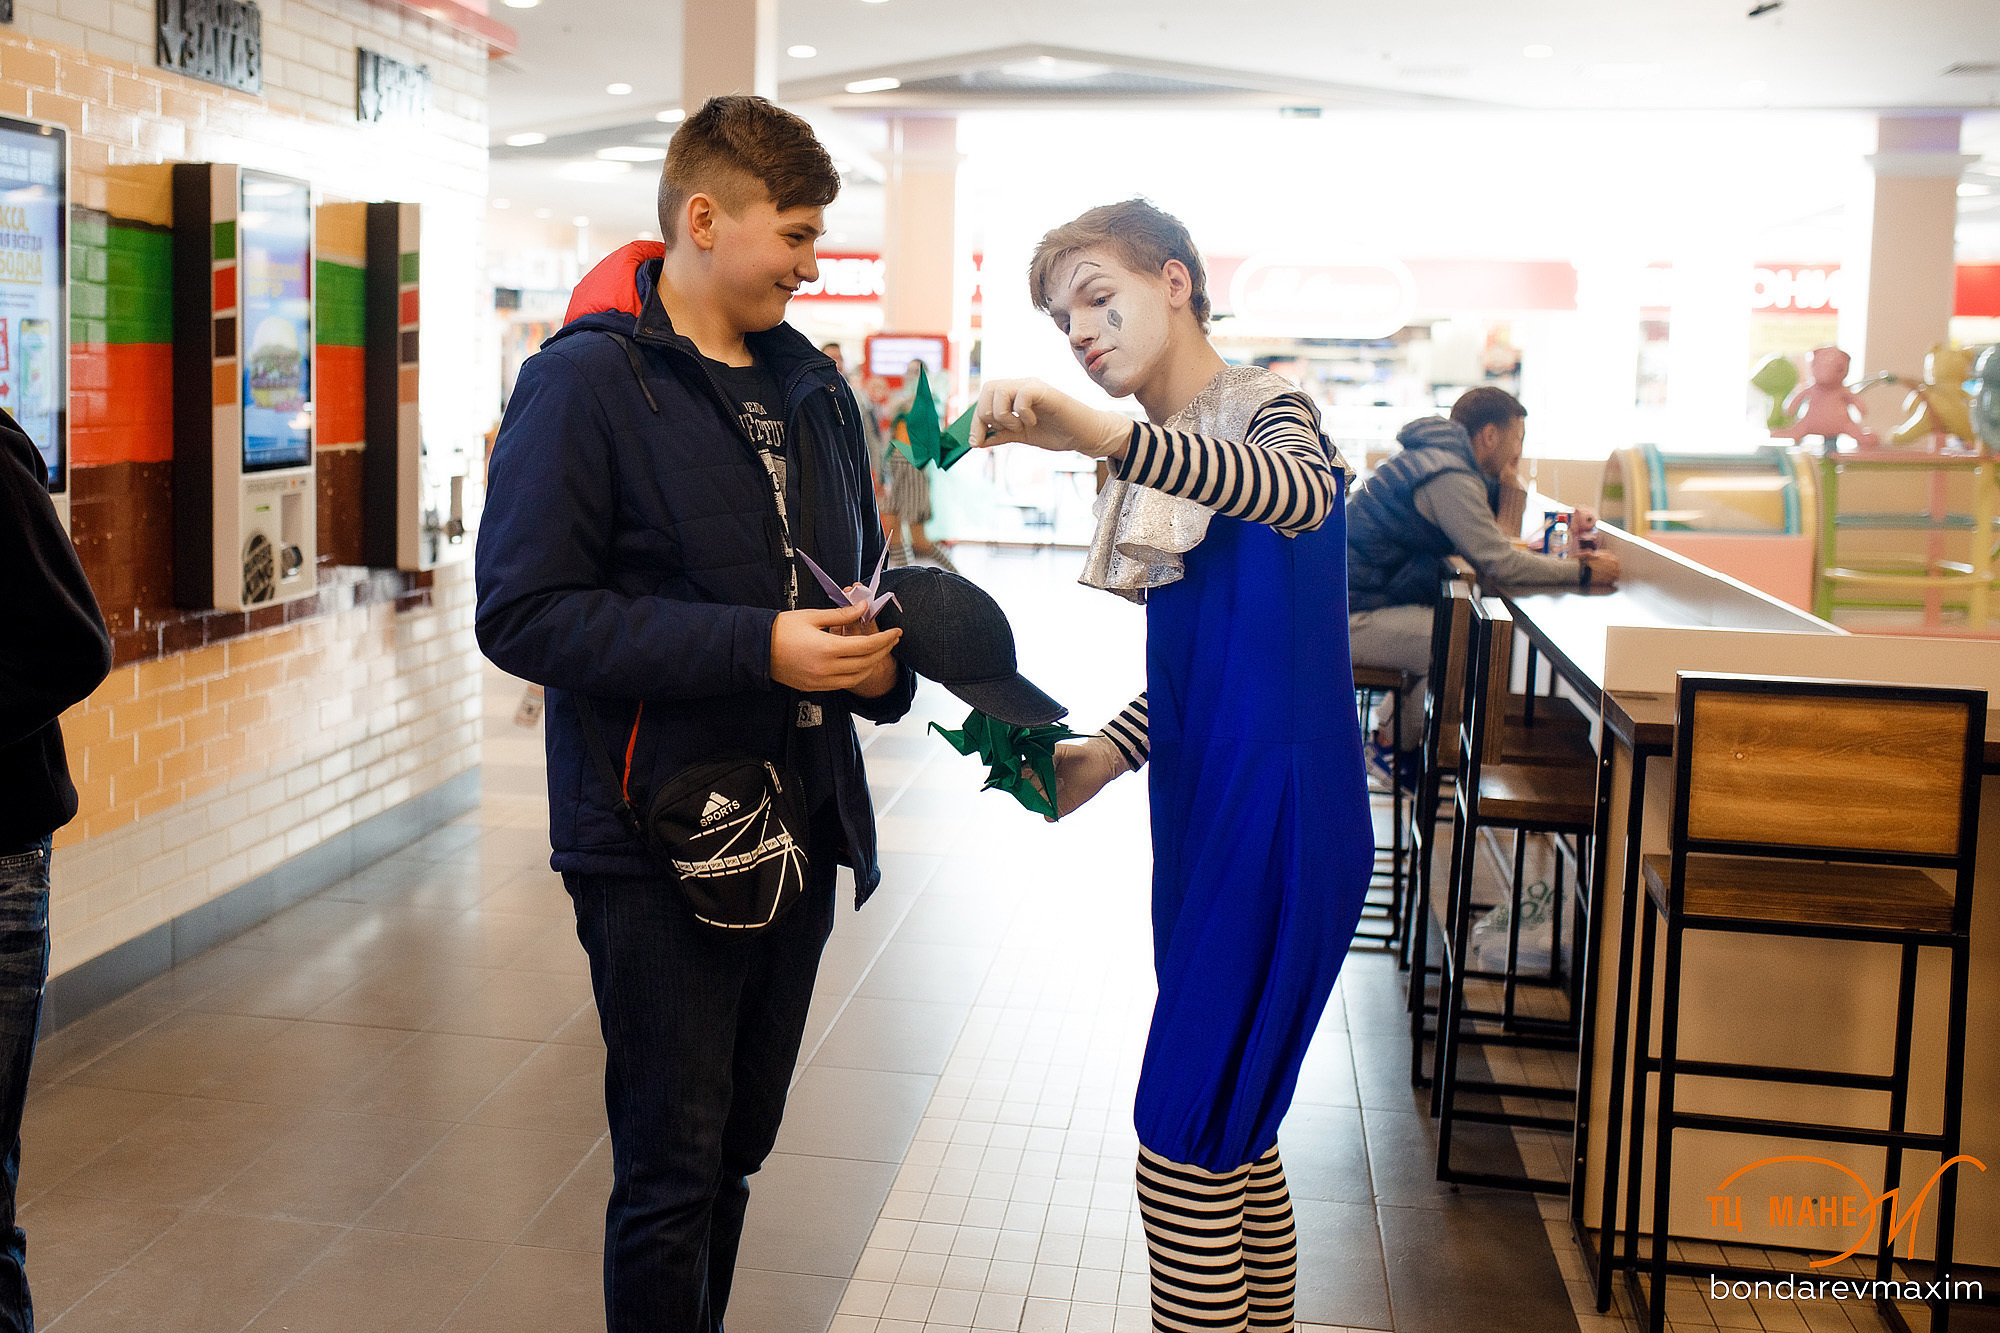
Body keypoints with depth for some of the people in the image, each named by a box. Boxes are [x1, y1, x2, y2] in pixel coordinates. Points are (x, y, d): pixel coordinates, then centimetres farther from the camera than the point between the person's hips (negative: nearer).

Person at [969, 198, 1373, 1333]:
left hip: (1283, 823, -9)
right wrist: (1104, 756, 2)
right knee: (1233, 1134, 17)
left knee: (1185, 1145, -6)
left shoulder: (1268, 410, -9)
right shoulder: (1166, 459, 15)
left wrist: (1107, 434, -51)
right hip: (1206, 820, 9)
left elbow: (1300, 491, -36)